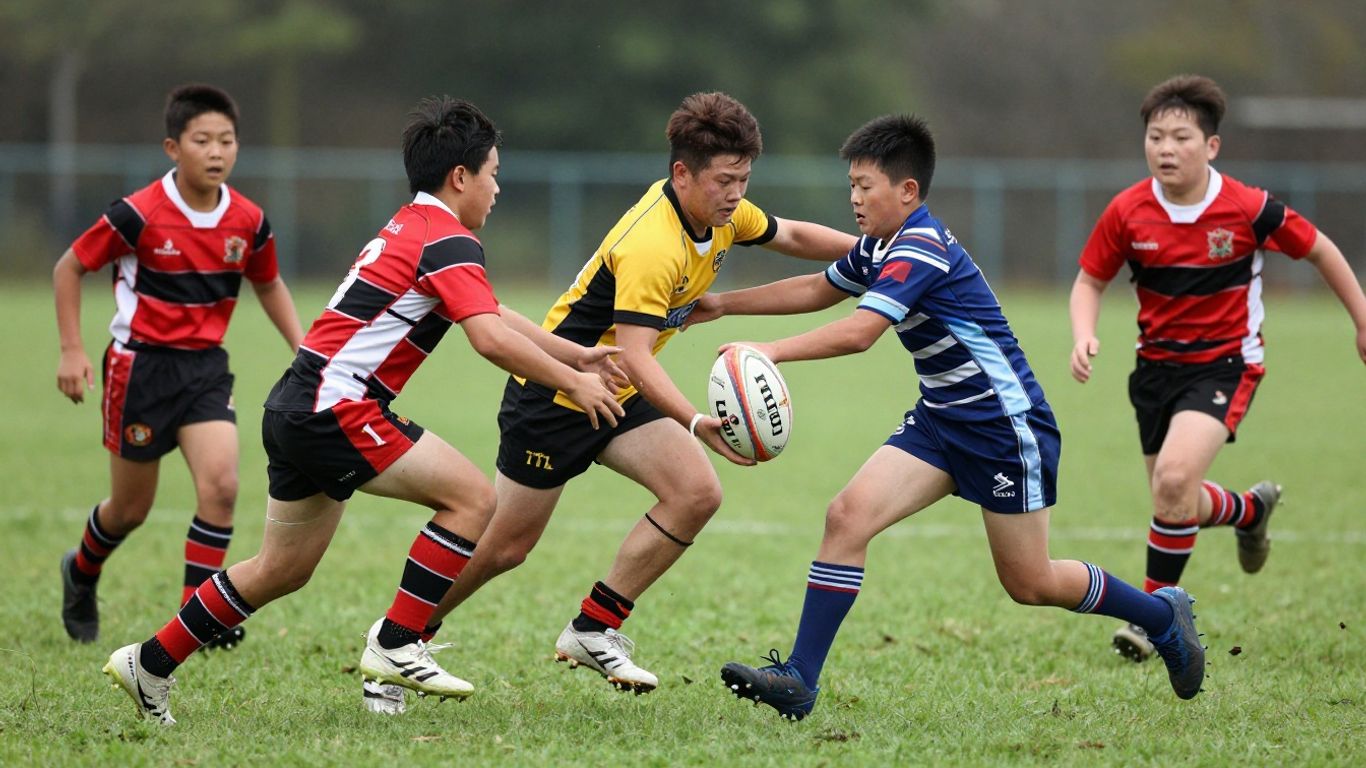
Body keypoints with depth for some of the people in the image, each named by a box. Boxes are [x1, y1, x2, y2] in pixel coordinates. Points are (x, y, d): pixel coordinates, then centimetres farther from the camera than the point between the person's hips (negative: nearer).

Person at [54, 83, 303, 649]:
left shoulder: (248, 221, -4)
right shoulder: (139, 215, -17)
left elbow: (269, 286, 15)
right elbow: (69, 268, -5)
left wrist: (304, 352, 6)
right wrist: (72, 351, -9)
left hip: (205, 367, 3)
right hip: (142, 365, -3)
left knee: (220, 485, -17)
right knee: (132, 507, 9)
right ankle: (82, 572, 41)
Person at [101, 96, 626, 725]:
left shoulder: (409, 228, 20)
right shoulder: (447, 241, -11)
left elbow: (490, 314, 29)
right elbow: (491, 339, -23)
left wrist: (578, 356, 26)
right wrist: (573, 384, -13)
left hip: (297, 411, 10)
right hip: (336, 409, -10)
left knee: (283, 570, 18)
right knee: (471, 495, -11)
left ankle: (149, 663, 25)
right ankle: (395, 646, -9)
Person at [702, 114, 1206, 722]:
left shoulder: (921, 250, -23)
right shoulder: (879, 248, 6)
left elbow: (857, 332, -34)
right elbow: (817, 290, 24)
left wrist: (770, 352, -37)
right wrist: (724, 303, 22)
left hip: (1005, 424, -9)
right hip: (940, 420, 9)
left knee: (1029, 584, 3)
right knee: (849, 514, -11)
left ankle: (1163, 615, 28)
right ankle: (798, 680, -13)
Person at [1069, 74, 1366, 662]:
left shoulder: (1248, 209, -15)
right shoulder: (1127, 213, -9)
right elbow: (1089, 282, 4)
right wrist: (1084, 336, -16)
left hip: (1225, 363, -4)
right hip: (1156, 365, 4)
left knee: (1173, 480, -25)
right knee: (1174, 503, 11)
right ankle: (1251, 510, 46)